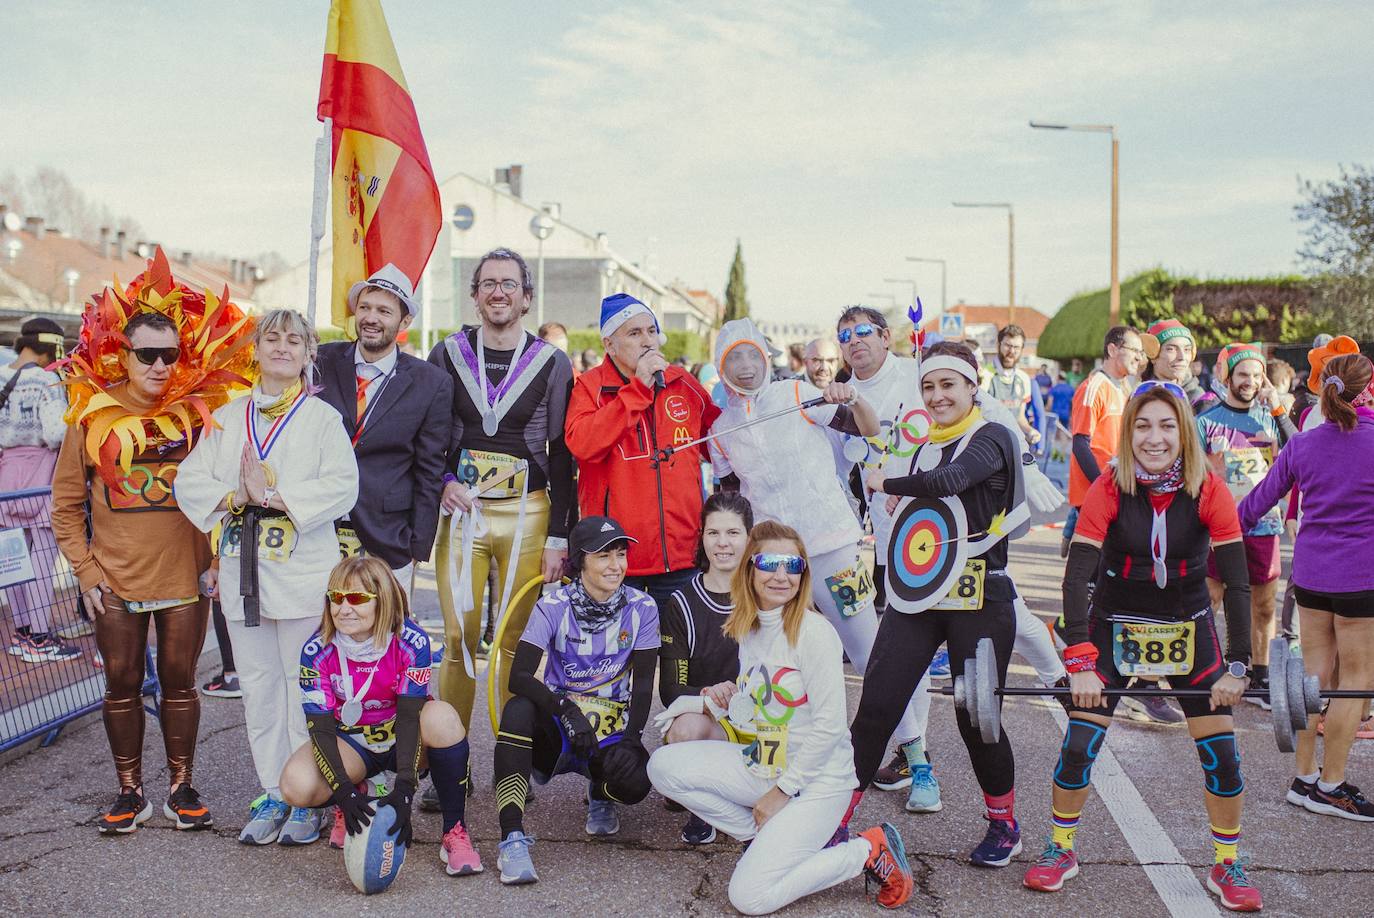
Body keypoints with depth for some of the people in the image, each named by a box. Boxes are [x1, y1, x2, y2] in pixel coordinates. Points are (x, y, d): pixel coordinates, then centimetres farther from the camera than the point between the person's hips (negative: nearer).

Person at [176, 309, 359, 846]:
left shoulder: (323, 418, 1)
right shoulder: (227, 418, 13)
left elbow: (341, 488, -12)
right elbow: (190, 483, 7)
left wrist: (274, 496, -16)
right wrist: (237, 497, -10)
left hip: (304, 573, -4)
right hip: (242, 570, 4)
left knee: (305, 689, -1)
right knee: (258, 688, 9)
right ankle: (272, 794, 19)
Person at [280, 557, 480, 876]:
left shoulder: (411, 642, -22)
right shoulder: (317, 651, -18)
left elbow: (409, 717, -26)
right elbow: (321, 729, -20)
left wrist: (403, 790, -37)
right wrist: (345, 794, -34)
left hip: (402, 739, -1)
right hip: (351, 744, 1)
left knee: (441, 716, -36)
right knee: (297, 786, -30)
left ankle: (454, 831, -22)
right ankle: (353, 799, 7)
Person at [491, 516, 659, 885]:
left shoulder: (642, 609, -6)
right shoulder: (553, 607, -11)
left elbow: (643, 684, -6)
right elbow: (519, 676, -22)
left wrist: (631, 738, -23)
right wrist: (566, 709, -38)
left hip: (612, 729, 1)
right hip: (556, 730, -1)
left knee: (635, 781, -30)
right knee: (518, 710, -34)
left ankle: (600, 796, 11)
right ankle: (512, 839, -32)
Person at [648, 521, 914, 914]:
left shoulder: (814, 632, -18)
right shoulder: (749, 629, 6)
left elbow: (829, 725, -19)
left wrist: (780, 792, -14)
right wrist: (733, 699, -7)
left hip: (817, 780, -7)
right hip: (761, 764, 7)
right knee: (664, 765, -10)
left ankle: (869, 851, 0)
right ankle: (766, 839, 5)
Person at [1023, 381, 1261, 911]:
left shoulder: (1209, 491, -17)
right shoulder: (1108, 490, -19)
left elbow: (1237, 583, -13)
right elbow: (1076, 579, -22)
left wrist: (1238, 666, -17)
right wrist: (1080, 663, -27)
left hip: (1188, 630, 1)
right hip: (1114, 628, -1)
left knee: (1222, 753, -1)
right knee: (1078, 746, -5)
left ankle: (1226, 867, 21)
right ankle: (1061, 851, 17)